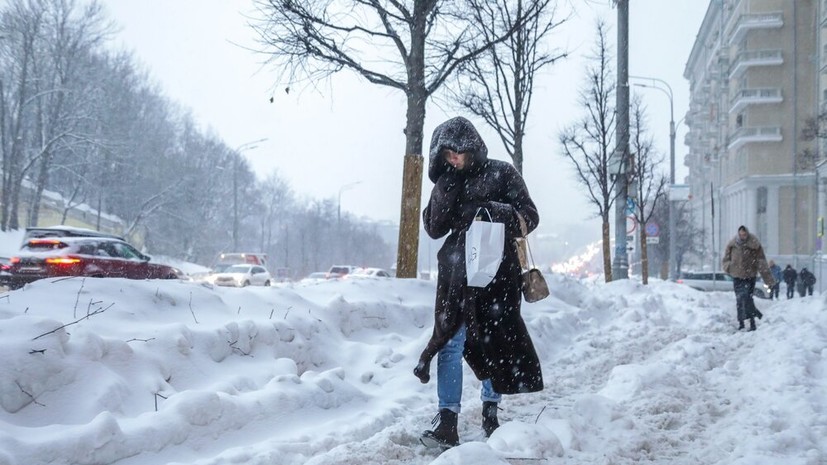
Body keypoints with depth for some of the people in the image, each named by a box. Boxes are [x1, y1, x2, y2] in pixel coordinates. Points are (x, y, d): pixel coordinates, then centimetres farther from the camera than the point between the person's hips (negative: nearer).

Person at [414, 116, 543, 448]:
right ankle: (447, 423, -9)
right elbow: (434, 229, 3)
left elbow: (529, 217, -3)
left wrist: (498, 211, -22)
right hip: (457, 273, 2)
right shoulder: (448, 182, 10)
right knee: (451, 342, -8)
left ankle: (490, 413, 24)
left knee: (496, 342, 8)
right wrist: (444, 192, -10)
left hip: (497, 272, -1)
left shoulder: (501, 174, 1)